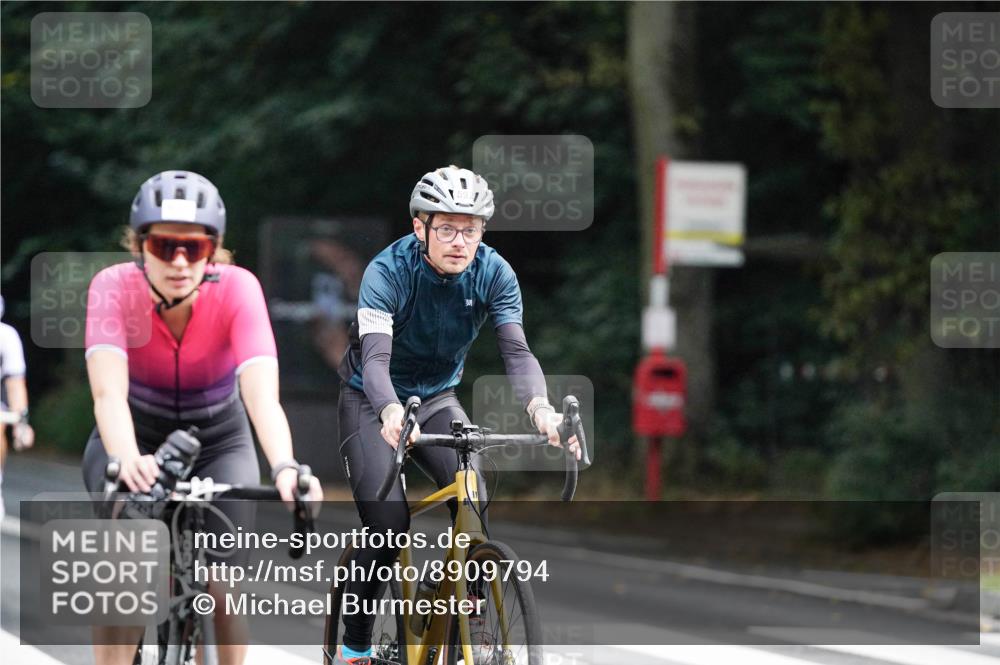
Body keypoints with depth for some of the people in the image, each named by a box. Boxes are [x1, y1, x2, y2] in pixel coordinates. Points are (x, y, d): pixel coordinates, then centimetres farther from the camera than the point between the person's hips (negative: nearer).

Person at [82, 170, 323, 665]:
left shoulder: (236, 289, -28)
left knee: (222, 585, -14)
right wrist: (127, 460, -62)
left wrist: (284, 468, -59)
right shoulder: (114, 288, -27)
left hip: (218, 442, 0)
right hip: (135, 436, 0)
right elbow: (108, 393, -41)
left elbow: (262, 393, -40)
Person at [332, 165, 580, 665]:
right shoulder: (388, 271, -26)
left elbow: (516, 350, -26)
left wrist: (539, 407, -47)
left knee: (475, 505, -21)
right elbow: (375, 357, -38)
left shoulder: (493, 273, -16)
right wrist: (392, 413, -60)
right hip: (373, 401, -3)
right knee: (388, 523, -21)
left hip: (437, 398, 3)